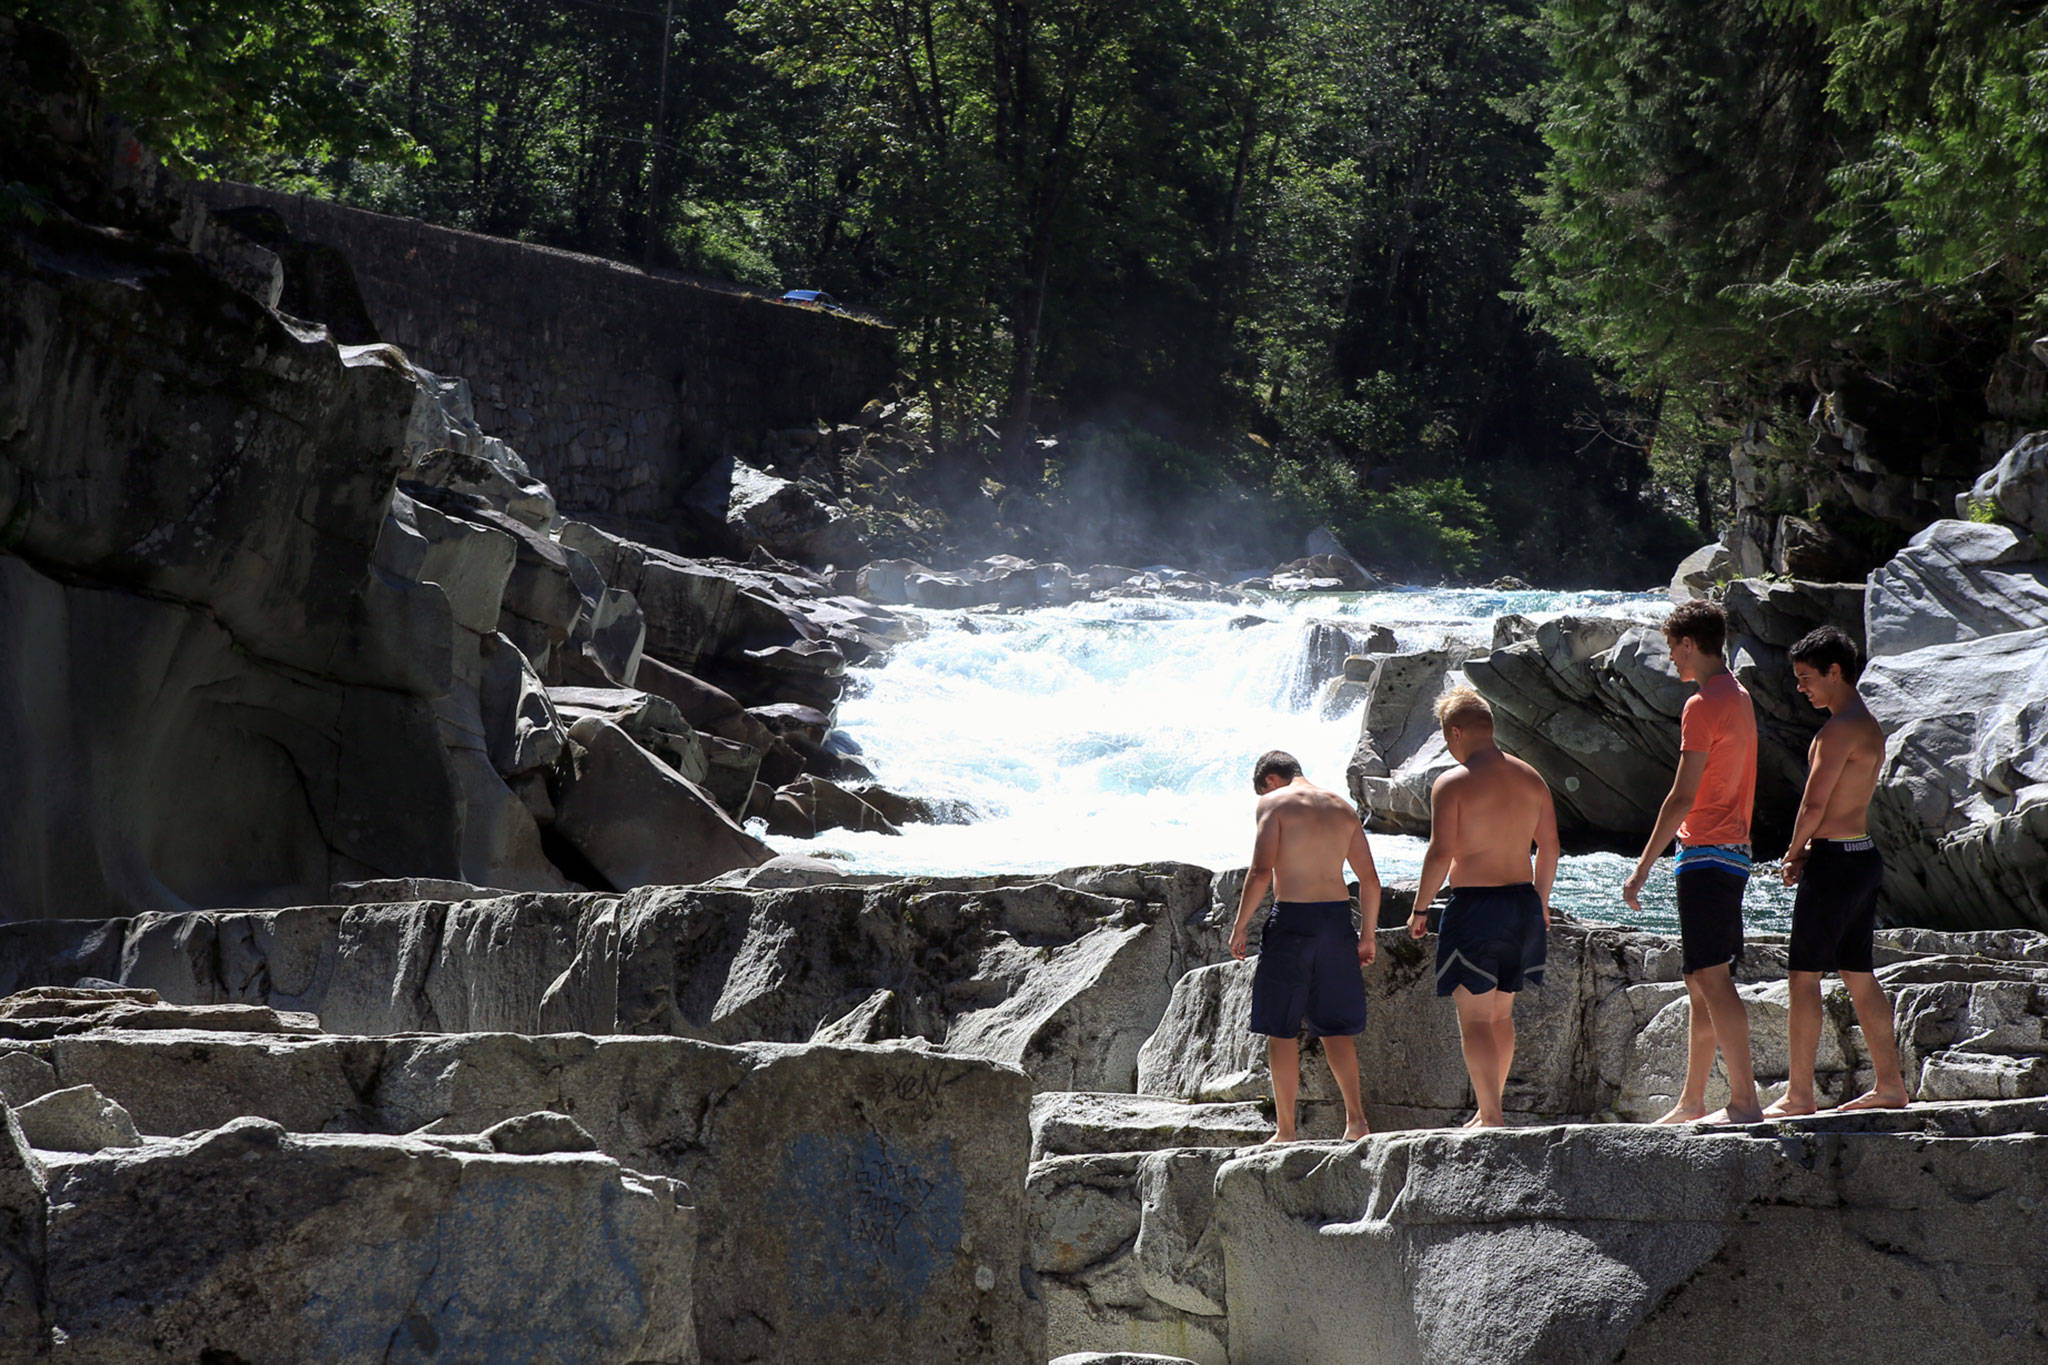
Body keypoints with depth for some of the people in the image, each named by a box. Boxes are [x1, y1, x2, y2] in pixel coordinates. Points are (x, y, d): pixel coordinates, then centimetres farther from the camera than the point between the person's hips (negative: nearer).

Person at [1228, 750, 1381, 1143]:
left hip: (1292, 918, -5)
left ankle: (1285, 1128, 3)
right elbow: (1369, 880, 12)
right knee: (1334, 1025, 14)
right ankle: (1355, 1114, 1)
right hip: (1337, 916, 5)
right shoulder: (1342, 807, 14)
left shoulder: (1274, 803, -3)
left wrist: (1241, 925, -6)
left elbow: (1261, 872, -13)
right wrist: (1368, 933, 21)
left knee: (1281, 1029, 3)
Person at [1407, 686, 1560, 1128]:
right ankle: (1490, 1108, 22)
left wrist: (1420, 909, -5)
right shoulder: (1530, 778, 7)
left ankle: (1490, 1115, -6)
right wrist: (1541, 901, 23)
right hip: (1523, 901, 7)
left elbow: (1441, 853, -16)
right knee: (1501, 1014, 17)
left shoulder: (1453, 783, -11)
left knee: (1474, 1017, -2)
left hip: (1475, 905, -7)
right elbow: (1549, 845, 11)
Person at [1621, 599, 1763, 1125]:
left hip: (1706, 854, -10)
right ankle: (1691, 1102, 19)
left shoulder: (1702, 706, -13)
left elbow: (1683, 798, -18)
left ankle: (1744, 1100, -15)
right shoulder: (1739, 698, 17)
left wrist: (1642, 867, -16)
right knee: (1701, 986, 14)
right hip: (1733, 852, 10)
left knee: (1712, 979, -11)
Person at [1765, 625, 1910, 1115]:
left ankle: (1799, 1094, -3)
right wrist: (1808, 851, 7)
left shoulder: (1840, 730, -16)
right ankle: (1889, 1084, 15)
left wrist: (1793, 852, -4)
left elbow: (1814, 804, -20)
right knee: (1859, 976, 13)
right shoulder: (1869, 726, 16)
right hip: (1864, 855, 10)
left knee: (1804, 976, -5)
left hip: (1834, 859, -10)